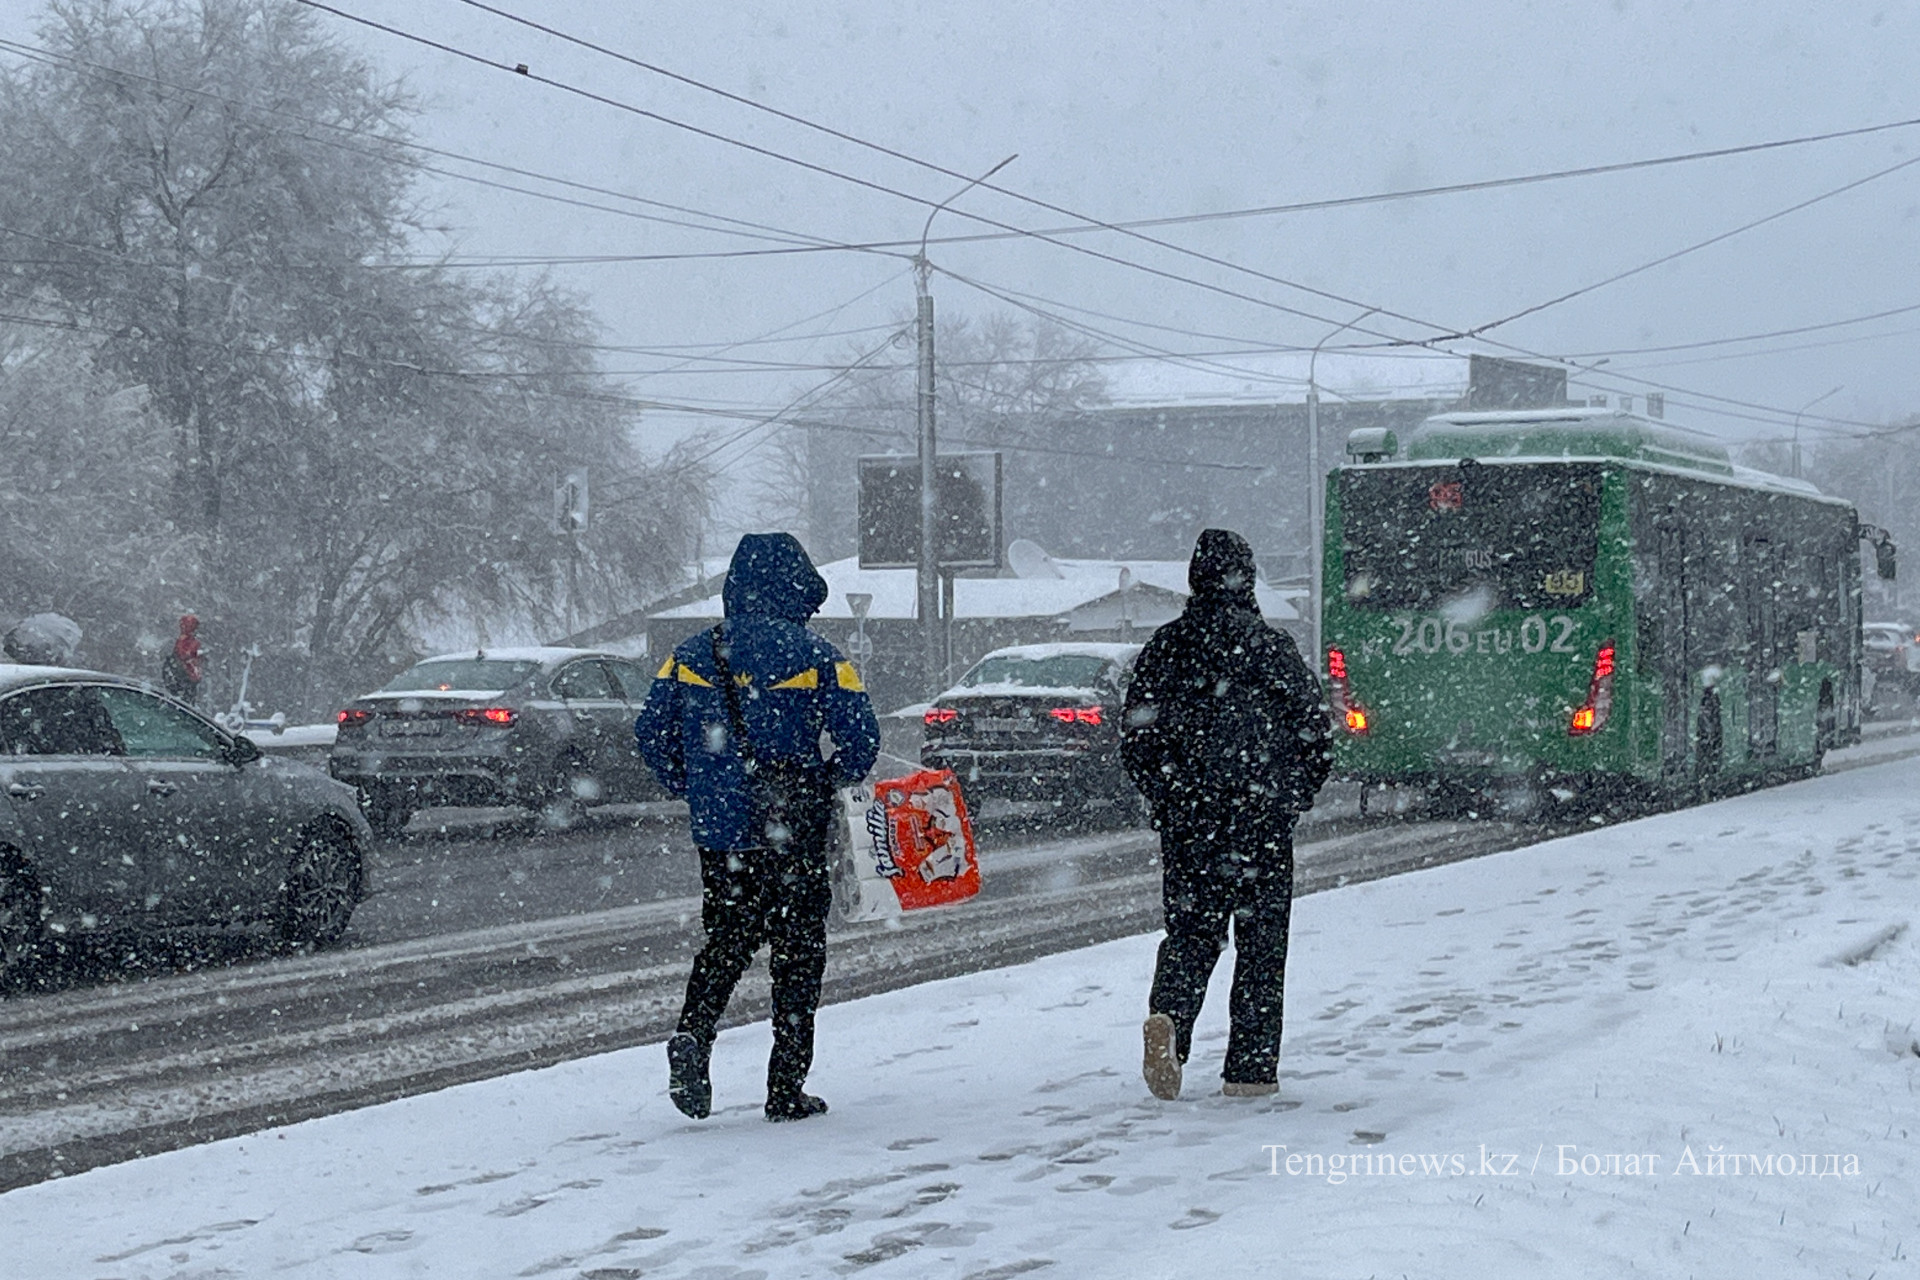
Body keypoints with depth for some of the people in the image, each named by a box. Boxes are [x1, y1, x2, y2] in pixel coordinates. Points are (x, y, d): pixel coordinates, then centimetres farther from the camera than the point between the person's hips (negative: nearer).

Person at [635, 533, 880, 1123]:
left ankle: (693, 1033, -8)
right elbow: (861, 741, -9)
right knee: (797, 953, 7)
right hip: (795, 832, -3)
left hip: (719, 831, 3)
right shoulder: (815, 658, -6)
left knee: (725, 941, 18)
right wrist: (830, 782, 11)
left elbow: (651, 732, 2)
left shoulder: (693, 655, 3)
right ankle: (786, 1090, 7)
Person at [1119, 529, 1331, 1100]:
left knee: (1191, 928, 12)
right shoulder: (1271, 648, -6)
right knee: (1261, 938, 6)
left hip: (1186, 817, 2)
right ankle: (1250, 1069, 7)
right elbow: (1313, 730, -4)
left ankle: (1168, 1015, -17)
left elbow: (1135, 733, 4)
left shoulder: (1164, 647, 2)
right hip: (1263, 817, -2)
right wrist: (1294, 796, 10)